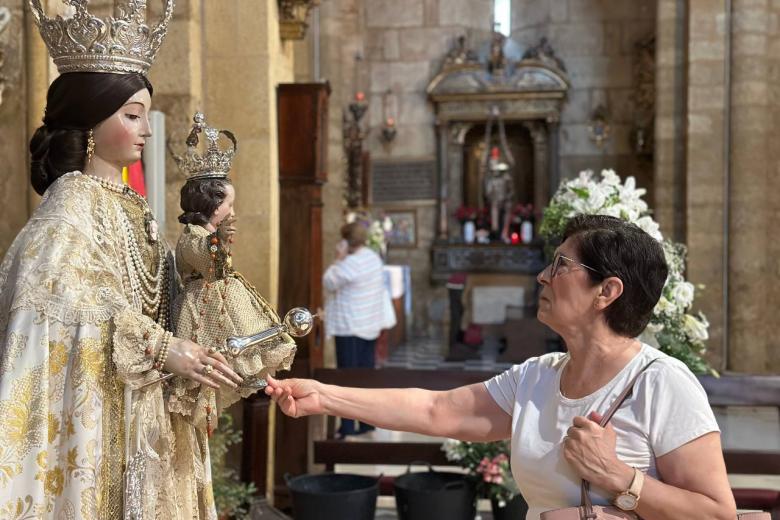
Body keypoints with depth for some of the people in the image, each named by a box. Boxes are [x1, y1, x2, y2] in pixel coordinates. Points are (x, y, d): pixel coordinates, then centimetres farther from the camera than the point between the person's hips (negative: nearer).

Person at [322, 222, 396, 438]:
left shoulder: (350, 264, -21)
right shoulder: (374, 257, 8)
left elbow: (328, 283, -12)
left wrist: (338, 259, -9)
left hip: (350, 327, -9)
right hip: (370, 325, 9)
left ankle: (348, 427, -1)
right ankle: (367, 422, 20)